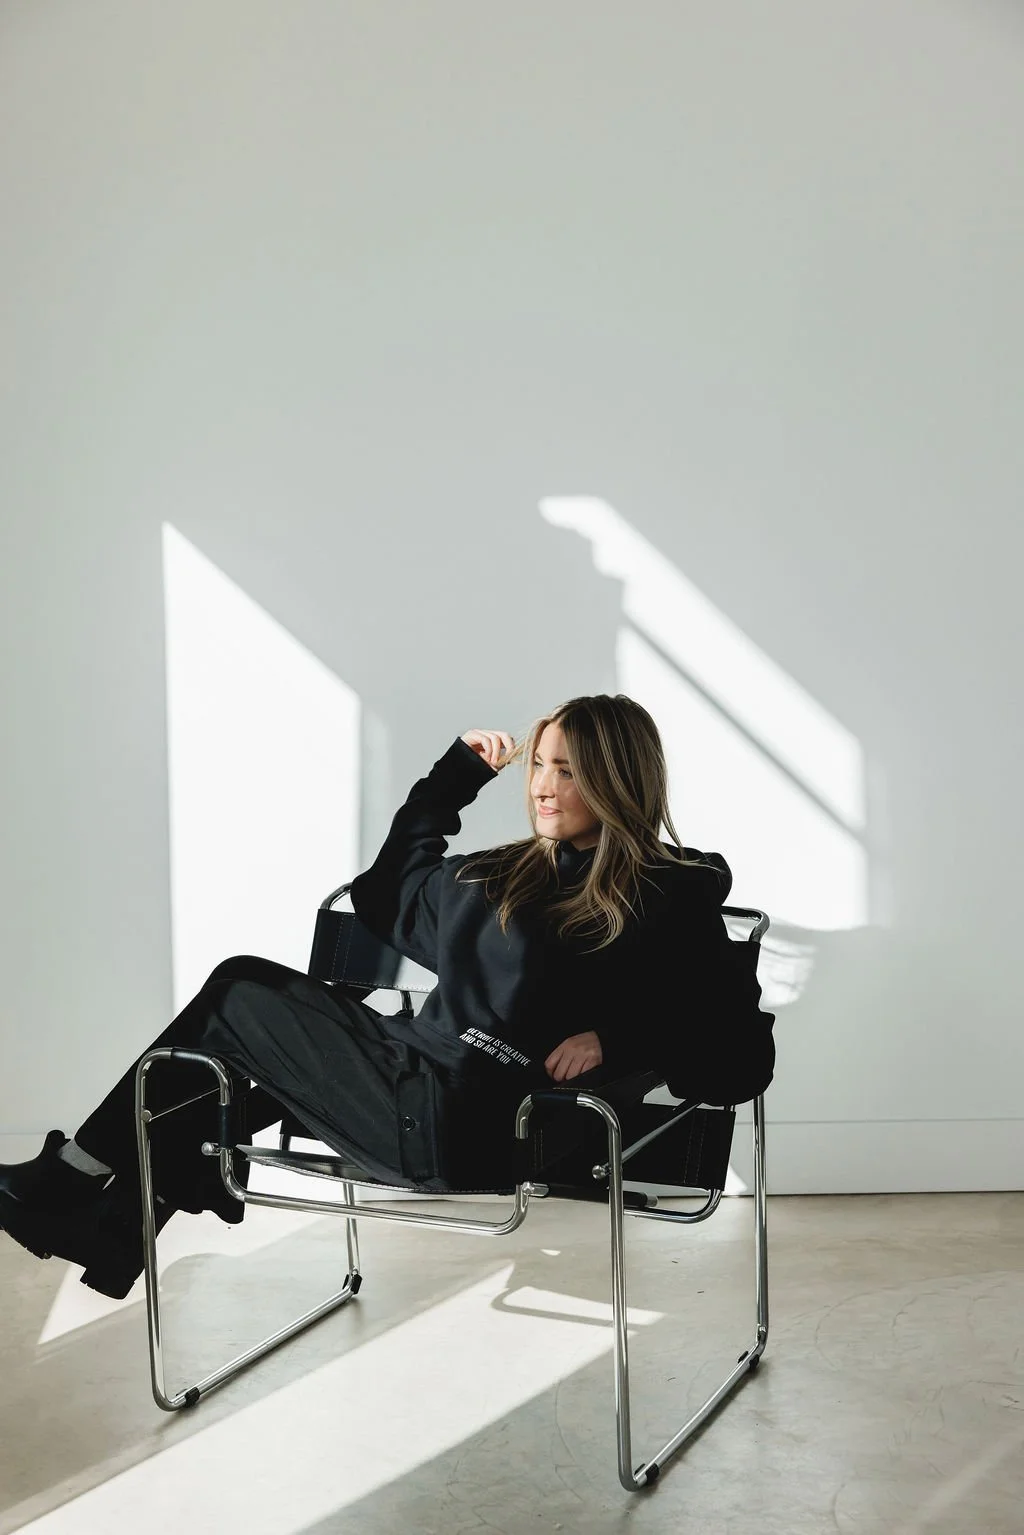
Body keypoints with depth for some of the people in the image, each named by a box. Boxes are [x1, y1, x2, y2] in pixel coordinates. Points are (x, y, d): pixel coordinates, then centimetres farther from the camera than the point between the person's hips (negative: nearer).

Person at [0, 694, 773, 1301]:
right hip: (420, 1079, 7)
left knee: (235, 996, 3)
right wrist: (456, 772, 25)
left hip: (465, 1125, -7)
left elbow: (742, 1059, -9)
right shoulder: (508, 872, 16)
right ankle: (114, 1221, 14)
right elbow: (389, 896, 29)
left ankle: (80, 1174, 22)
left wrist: (614, 1037, -20)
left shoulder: (672, 902, -4)